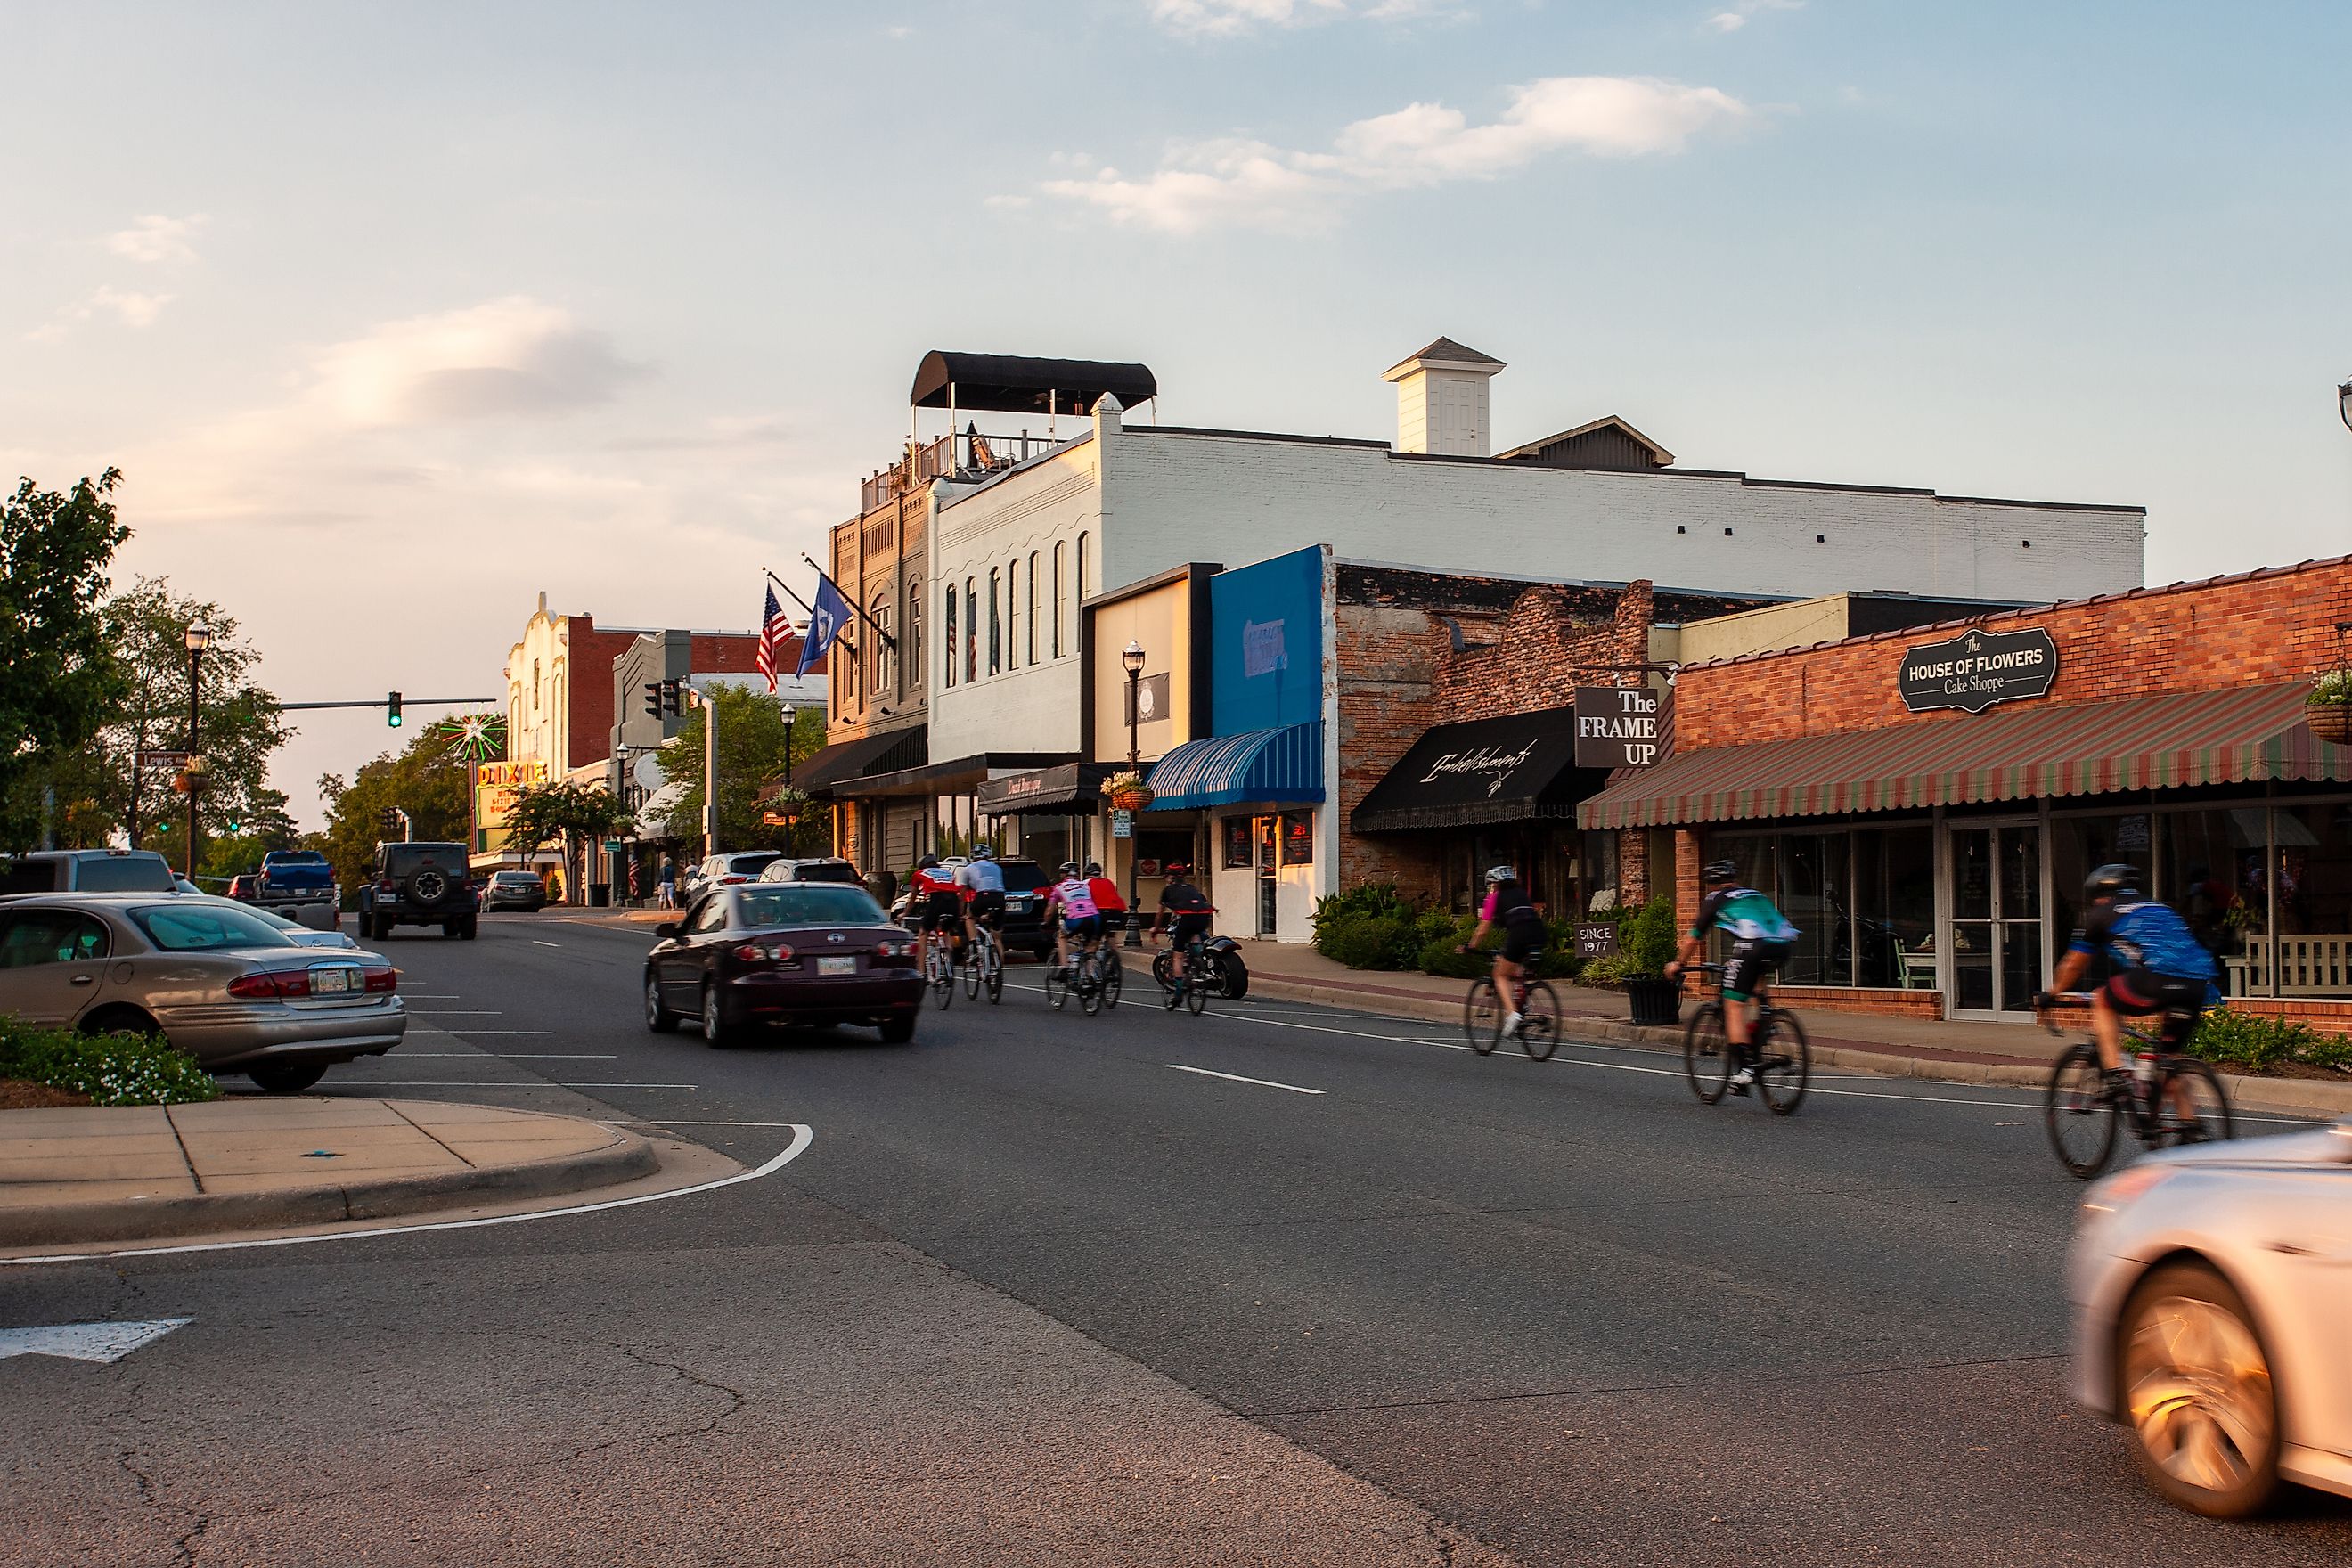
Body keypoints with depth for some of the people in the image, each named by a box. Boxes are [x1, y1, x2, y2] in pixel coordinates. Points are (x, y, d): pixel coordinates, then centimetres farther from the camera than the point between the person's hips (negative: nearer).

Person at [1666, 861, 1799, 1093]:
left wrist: (1678, 964, 42)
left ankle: (1744, 1070, -10)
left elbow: (1694, 937, 27)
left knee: (1734, 1006, 1)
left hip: (1753, 947, -5)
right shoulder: (1756, 895, 36)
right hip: (1785, 946, 5)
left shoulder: (1715, 899, 20)